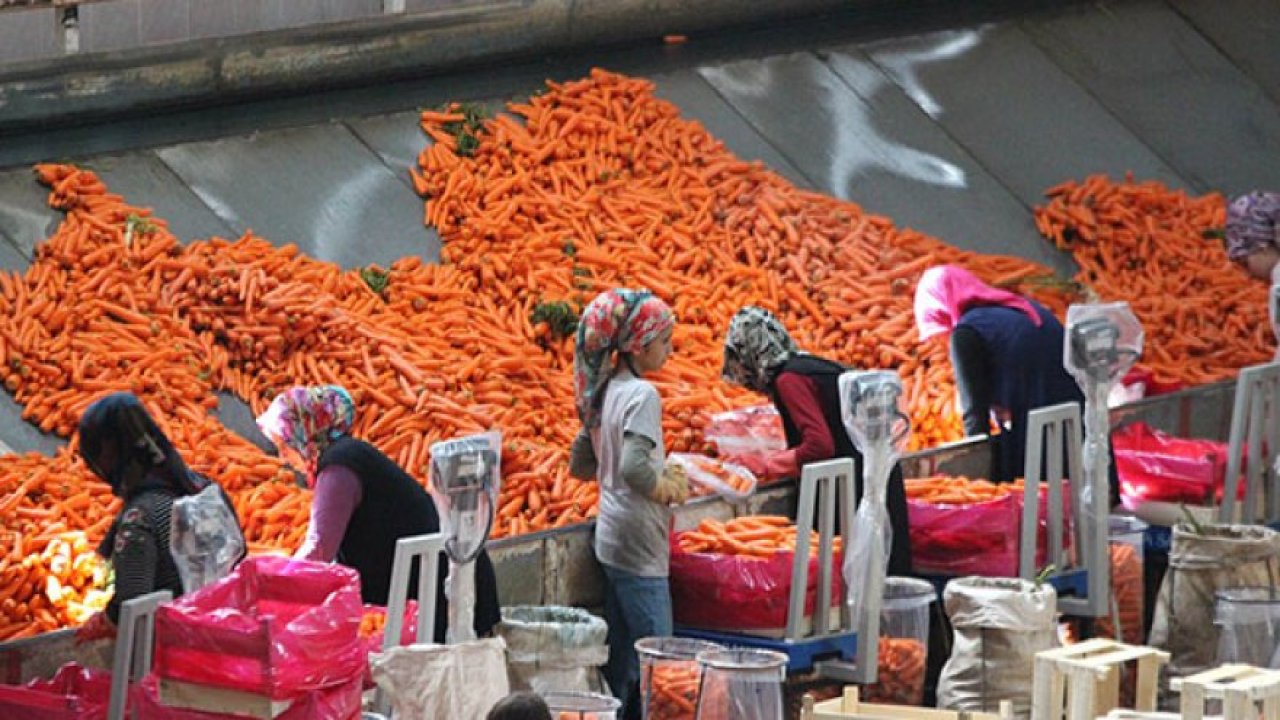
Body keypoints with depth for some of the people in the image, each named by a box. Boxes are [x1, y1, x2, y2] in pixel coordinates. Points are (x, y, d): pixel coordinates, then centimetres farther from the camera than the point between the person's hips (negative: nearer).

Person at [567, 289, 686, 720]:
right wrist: (670, 489, -12)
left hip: (611, 539, 9)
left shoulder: (605, 391, 10)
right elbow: (634, 468, -29)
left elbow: (581, 465, 19)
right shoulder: (641, 394, -16)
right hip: (639, 544, -9)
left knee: (621, 660, 14)